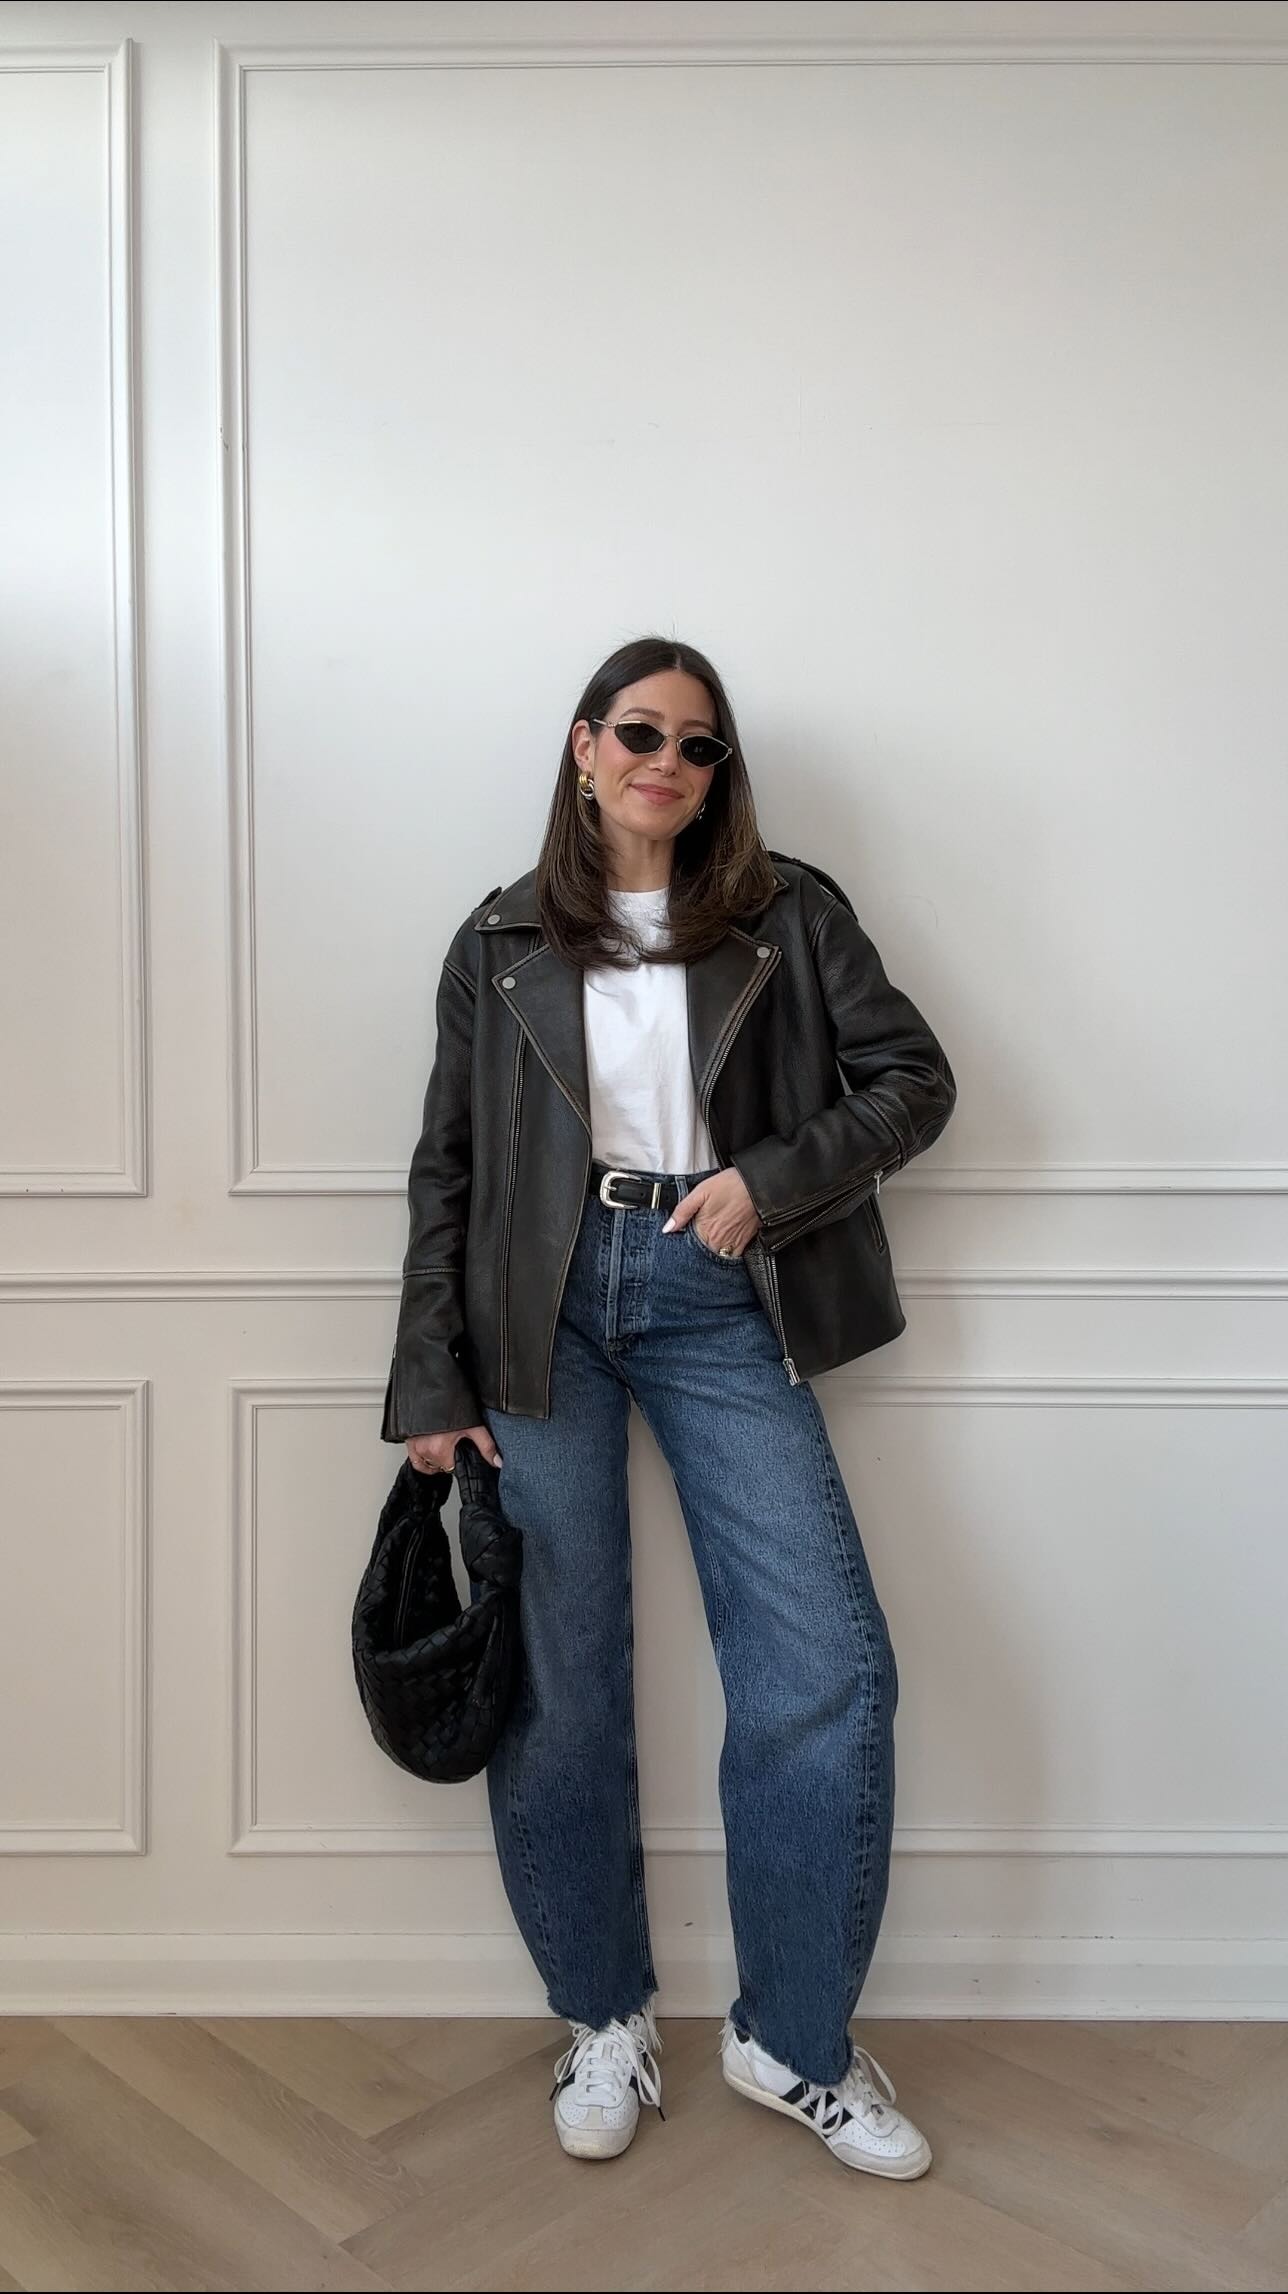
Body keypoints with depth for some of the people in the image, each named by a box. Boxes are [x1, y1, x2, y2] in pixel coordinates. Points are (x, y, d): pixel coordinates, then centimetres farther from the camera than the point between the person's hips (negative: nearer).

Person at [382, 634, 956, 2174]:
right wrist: (431, 1385, 2)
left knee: (829, 1672, -5)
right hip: (545, 1303, 0)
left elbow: (912, 1079, 5)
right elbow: (446, 1170, 8)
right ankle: (604, 2016, 26)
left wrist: (773, 1181, -11)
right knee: (561, 1685, 4)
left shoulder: (786, 916, 7)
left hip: (717, 1299, 0)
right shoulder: (503, 941, 9)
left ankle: (792, 2039, 16)